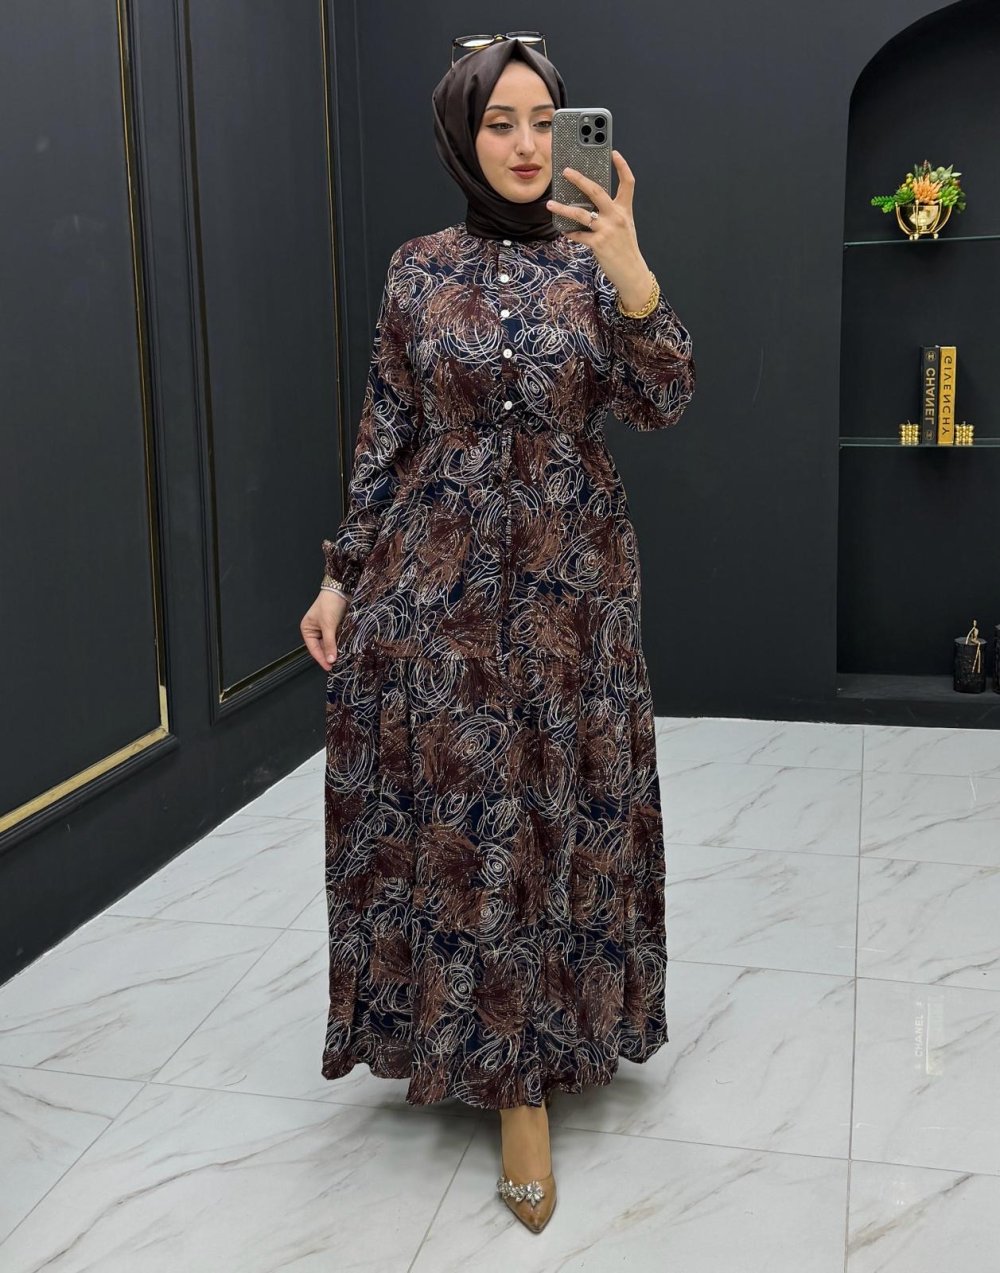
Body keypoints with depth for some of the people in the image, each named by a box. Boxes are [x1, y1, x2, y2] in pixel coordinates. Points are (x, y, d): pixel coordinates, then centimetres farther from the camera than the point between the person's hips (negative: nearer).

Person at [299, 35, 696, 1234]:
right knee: (446, 802, 3)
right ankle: (474, 1034, 24)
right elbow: (384, 435, 5)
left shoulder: (596, 261, 2)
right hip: (435, 576, 0)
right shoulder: (417, 270, 3)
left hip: (568, 580, 0)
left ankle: (528, 1062, 20)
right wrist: (342, 575, 1)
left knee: (557, 803, 4)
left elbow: (660, 405, -9)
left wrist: (633, 279, -24)